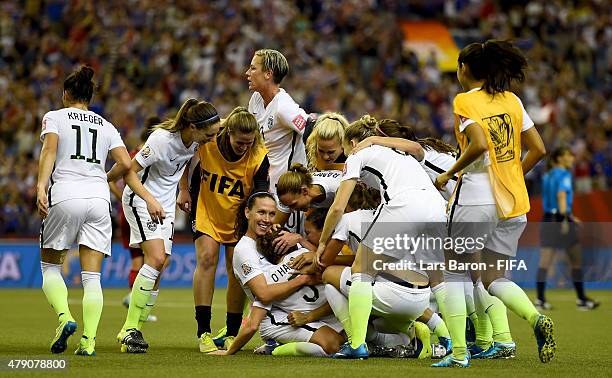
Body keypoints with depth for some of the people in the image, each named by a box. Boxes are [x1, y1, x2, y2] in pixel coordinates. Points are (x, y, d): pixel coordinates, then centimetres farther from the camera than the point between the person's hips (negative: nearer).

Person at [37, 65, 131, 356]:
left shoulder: (54, 117, 9)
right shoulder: (105, 126, 19)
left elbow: (49, 149, -9)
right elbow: (125, 163, 7)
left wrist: (41, 186, -18)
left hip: (64, 194, -3)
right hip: (98, 198, 3)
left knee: (50, 266, 12)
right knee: (91, 276, 3)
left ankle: (64, 317, -11)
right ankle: (88, 340, -9)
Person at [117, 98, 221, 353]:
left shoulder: (197, 138, -8)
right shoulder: (162, 140, -28)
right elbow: (130, 172, -22)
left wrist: (185, 190, 14)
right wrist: (150, 200, -33)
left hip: (166, 203, 7)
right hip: (141, 199, -7)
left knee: (159, 267, 0)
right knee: (156, 258, -22)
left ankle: (132, 331, 7)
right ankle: (130, 329, -18)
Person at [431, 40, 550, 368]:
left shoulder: (465, 101, -6)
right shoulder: (512, 101, 10)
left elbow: (479, 144, -22)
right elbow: (538, 149, 9)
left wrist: (448, 174, -9)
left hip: (476, 197, -6)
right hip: (514, 204, 6)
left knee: (454, 273, 8)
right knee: (493, 279, 13)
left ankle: (458, 353, 0)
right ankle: (536, 319, -14)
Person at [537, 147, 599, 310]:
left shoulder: (547, 176, 15)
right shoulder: (564, 174, -7)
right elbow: (561, 196, -20)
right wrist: (565, 219, -27)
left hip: (547, 219, 7)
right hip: (560, 218, -7)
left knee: (544, 263, 1)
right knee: (576, 261, 5)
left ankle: (540, 299, -6)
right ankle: (581, 300, 7)